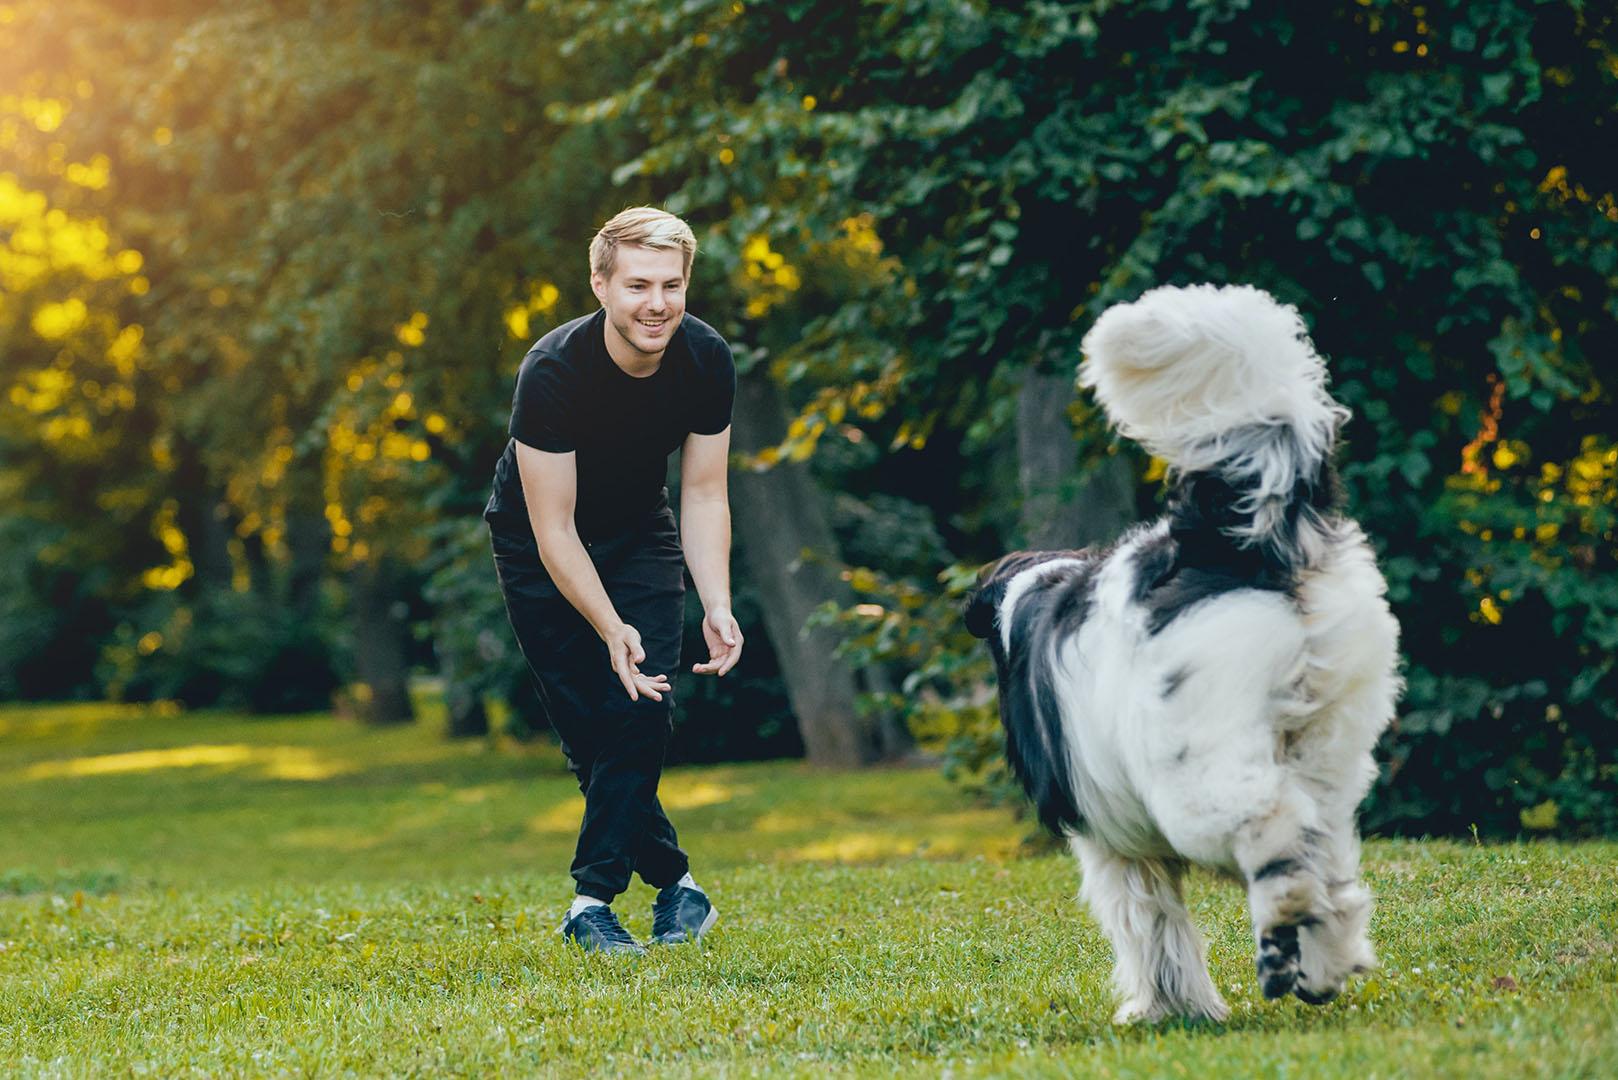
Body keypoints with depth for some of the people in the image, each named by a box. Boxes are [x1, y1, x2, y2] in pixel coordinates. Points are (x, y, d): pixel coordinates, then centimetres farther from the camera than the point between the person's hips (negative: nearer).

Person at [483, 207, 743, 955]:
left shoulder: (706, 361, -20)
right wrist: (611, 629, -38)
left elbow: (704, 494, -11)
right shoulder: (554, 372, -32)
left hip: (639, 535, 3)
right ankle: (674, 882, 9)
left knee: (640, 710, -13)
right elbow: (554, 529, -29)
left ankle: (594, 899, -7)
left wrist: (717, 606, -26)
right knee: (590, 726, -6)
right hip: (540, 548, -3)